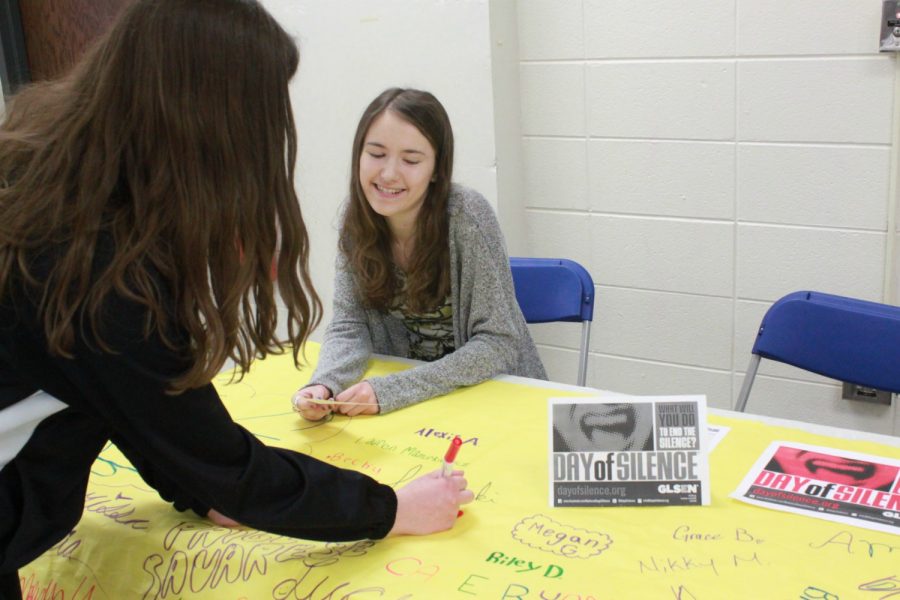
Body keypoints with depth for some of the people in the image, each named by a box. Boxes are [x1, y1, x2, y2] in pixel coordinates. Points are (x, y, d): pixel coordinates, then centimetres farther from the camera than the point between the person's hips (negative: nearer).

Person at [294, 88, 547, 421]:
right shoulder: (357, 218, -8)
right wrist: (323, 385, -25)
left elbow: (498, 344, -22)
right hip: (410, 401, 4)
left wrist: (391, 390, -29)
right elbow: (349, 325, -5)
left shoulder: (468, 215, -21)